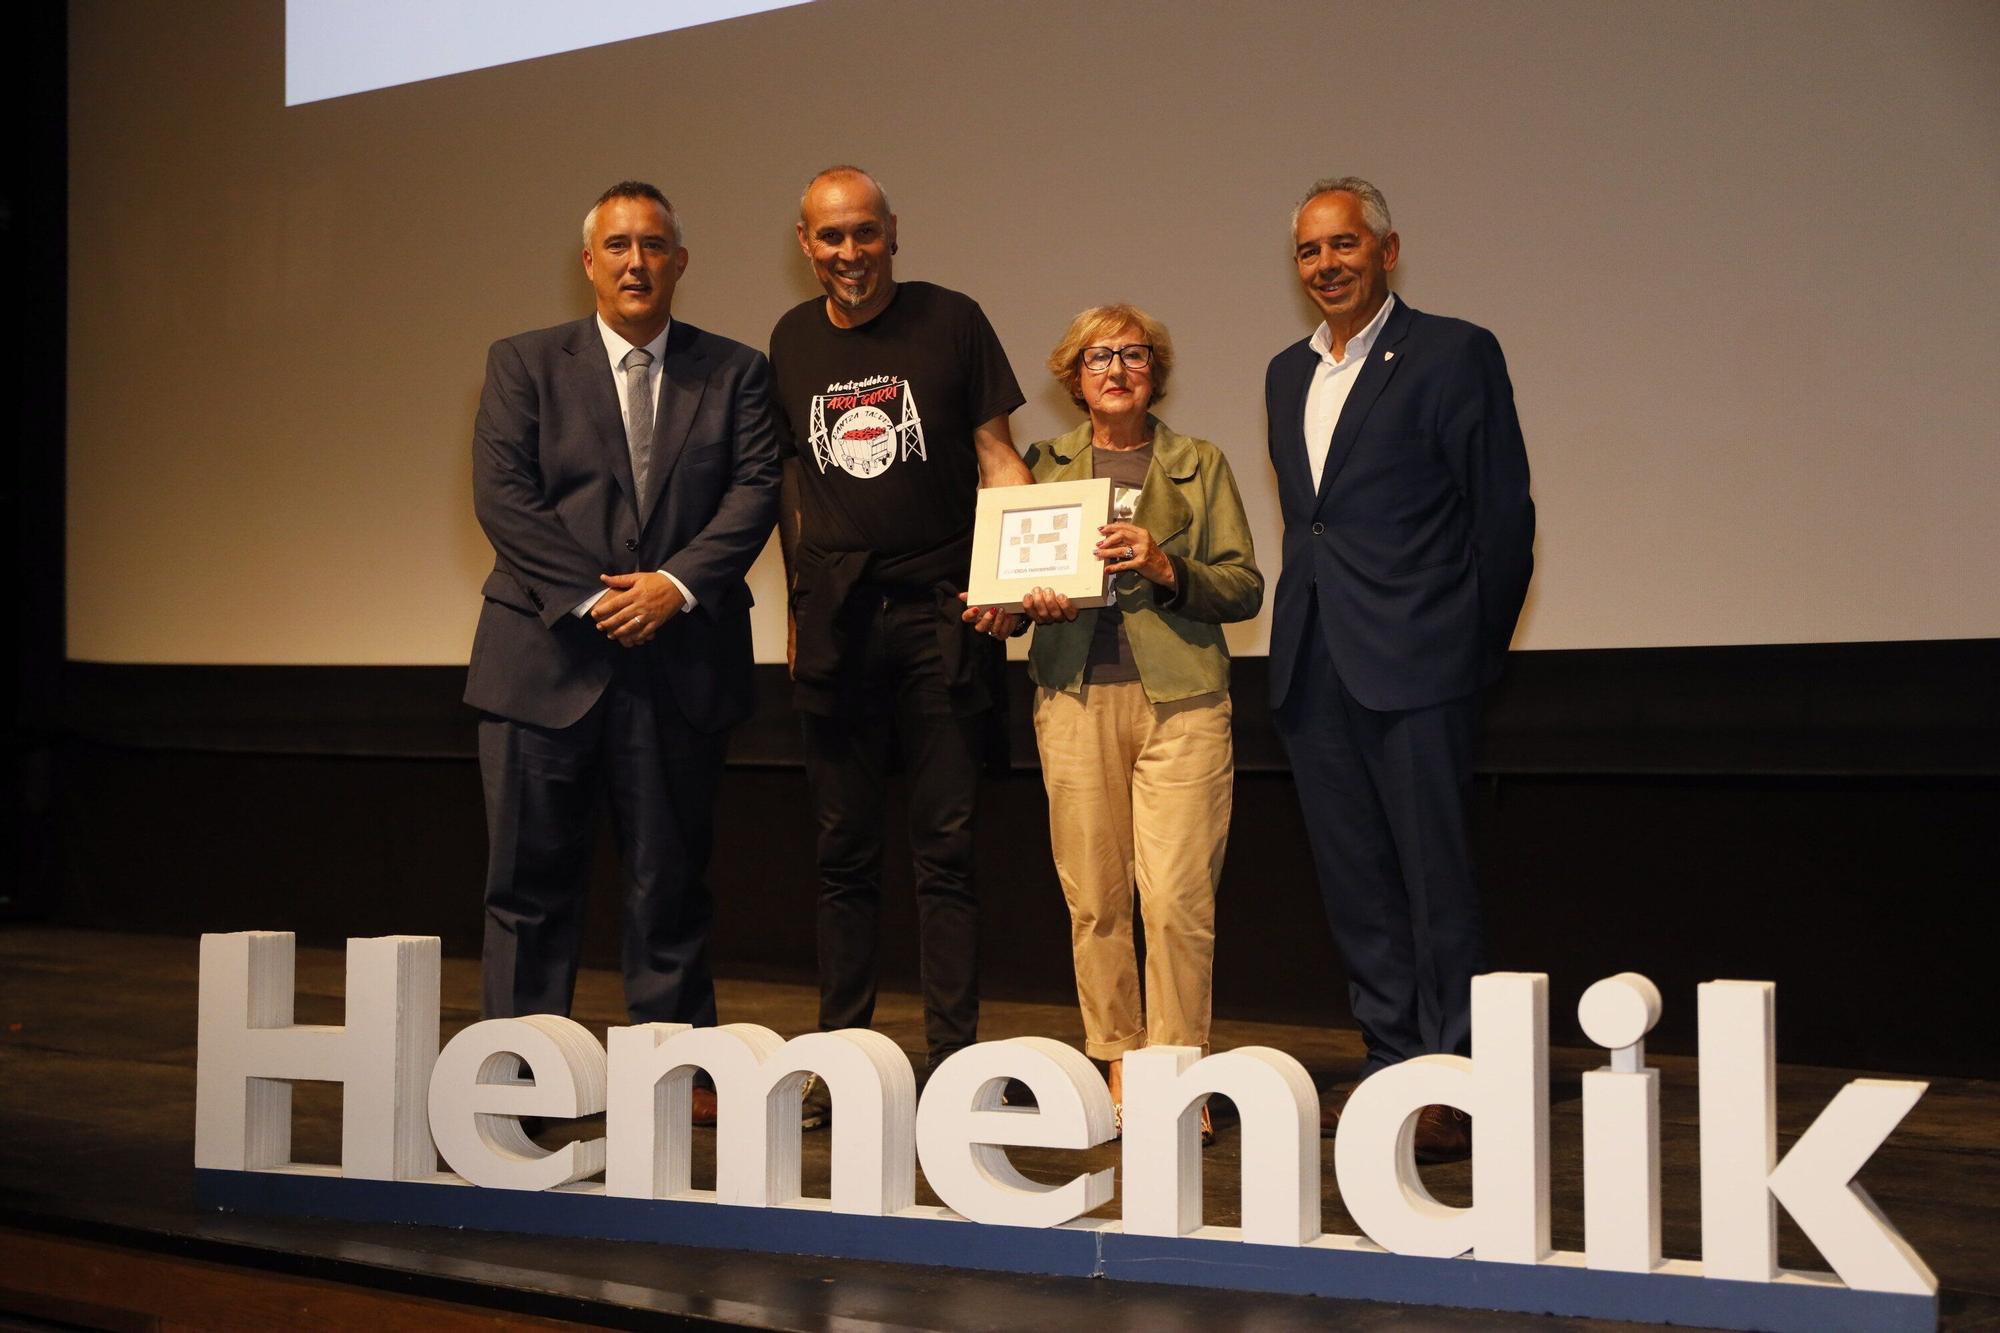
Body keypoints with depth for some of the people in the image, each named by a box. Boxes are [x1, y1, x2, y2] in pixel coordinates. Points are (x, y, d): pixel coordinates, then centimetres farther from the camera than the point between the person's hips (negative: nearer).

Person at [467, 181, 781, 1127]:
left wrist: (675, 584, -14)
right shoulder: (524, 364, 7)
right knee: (530, 878, 2)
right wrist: (593, 596, -12)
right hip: (546, 654, 0)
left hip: (680, 660, 1)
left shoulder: (735, 373, 10)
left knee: (671, 880, 7)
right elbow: (502, 496, -3)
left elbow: (755, 492, -1)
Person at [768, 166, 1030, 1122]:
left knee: (946, 847, 0)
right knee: (843, 852, 9)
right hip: (836, 625, 3)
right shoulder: (792, 341, 11)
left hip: (940, 614, -3)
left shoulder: (950, 321, 1)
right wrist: (799, 603, 12)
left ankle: (953, 1058, 6)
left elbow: (996, 453, 0)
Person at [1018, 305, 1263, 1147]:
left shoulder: (1200, 464, 11)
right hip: (1076, 696, 2)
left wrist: (1166, 569, -11)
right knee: (1093, 897, 1)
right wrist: (1034, 600, -7)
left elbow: (1245, 586, 5)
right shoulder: (1046, 465, 15)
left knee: (1177, 896, -9)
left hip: (1180, 698, -1)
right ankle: (1119, 1068, 13)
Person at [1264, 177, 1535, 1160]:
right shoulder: (1287, 374, 17)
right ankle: (1392, 1069, 20)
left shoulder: (1453, 353, -3)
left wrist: (1475, 651, -2)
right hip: (1313, 669, 7)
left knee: (1436, 878, -3)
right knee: (1355, 885, 11)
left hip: (1411, 670, -7)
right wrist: (1305, 631, 14)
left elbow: (1503, 516, -4)